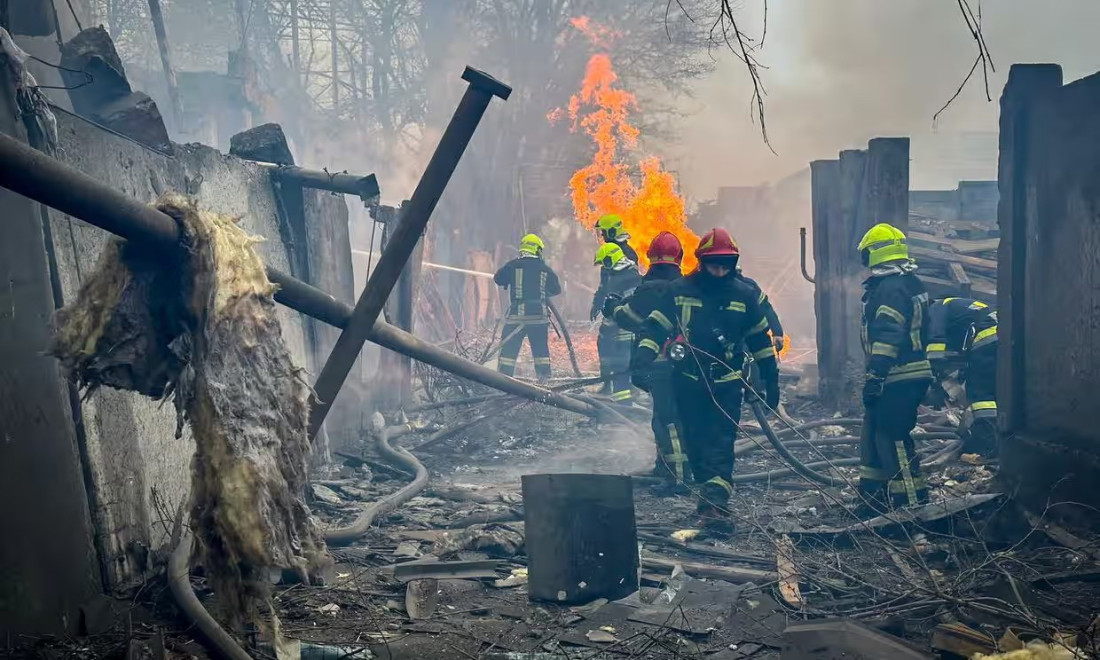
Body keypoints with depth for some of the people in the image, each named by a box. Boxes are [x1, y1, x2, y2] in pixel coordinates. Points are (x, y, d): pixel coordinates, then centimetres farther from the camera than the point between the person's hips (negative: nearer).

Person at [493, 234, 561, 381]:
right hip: (539, 316, 2)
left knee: (508, 350, 2)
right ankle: (545, 379, 15)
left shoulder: (513, 265, -2)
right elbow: (556, 289, 11)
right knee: (541, 350, 13)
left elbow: (498, 279, 7)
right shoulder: (544, 268, 4)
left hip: (516, 315, -2)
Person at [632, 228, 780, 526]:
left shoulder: (745, 294, 2)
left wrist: (771, 379, 9)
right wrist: (645, 352, -21)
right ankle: (712, 494, 23)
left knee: (721, 443, -10)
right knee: (696, 443, 8)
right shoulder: (680, 290, -3)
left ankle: (715, 502, -14)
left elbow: (760, 337, 9)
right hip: (688, 380, 1)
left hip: (727, 383, -1)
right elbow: (656, 325, -2)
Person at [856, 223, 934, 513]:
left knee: (892, 437, -7)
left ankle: (913, 502, -2)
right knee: (875, 432, 16)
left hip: (897, 379, -11)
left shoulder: (890, 287, -15)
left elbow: (888, 335, -24)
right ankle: (873, 497, 23)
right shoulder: (909, 283, 18)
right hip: (910, 374, 11)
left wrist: (875, 374, -25)